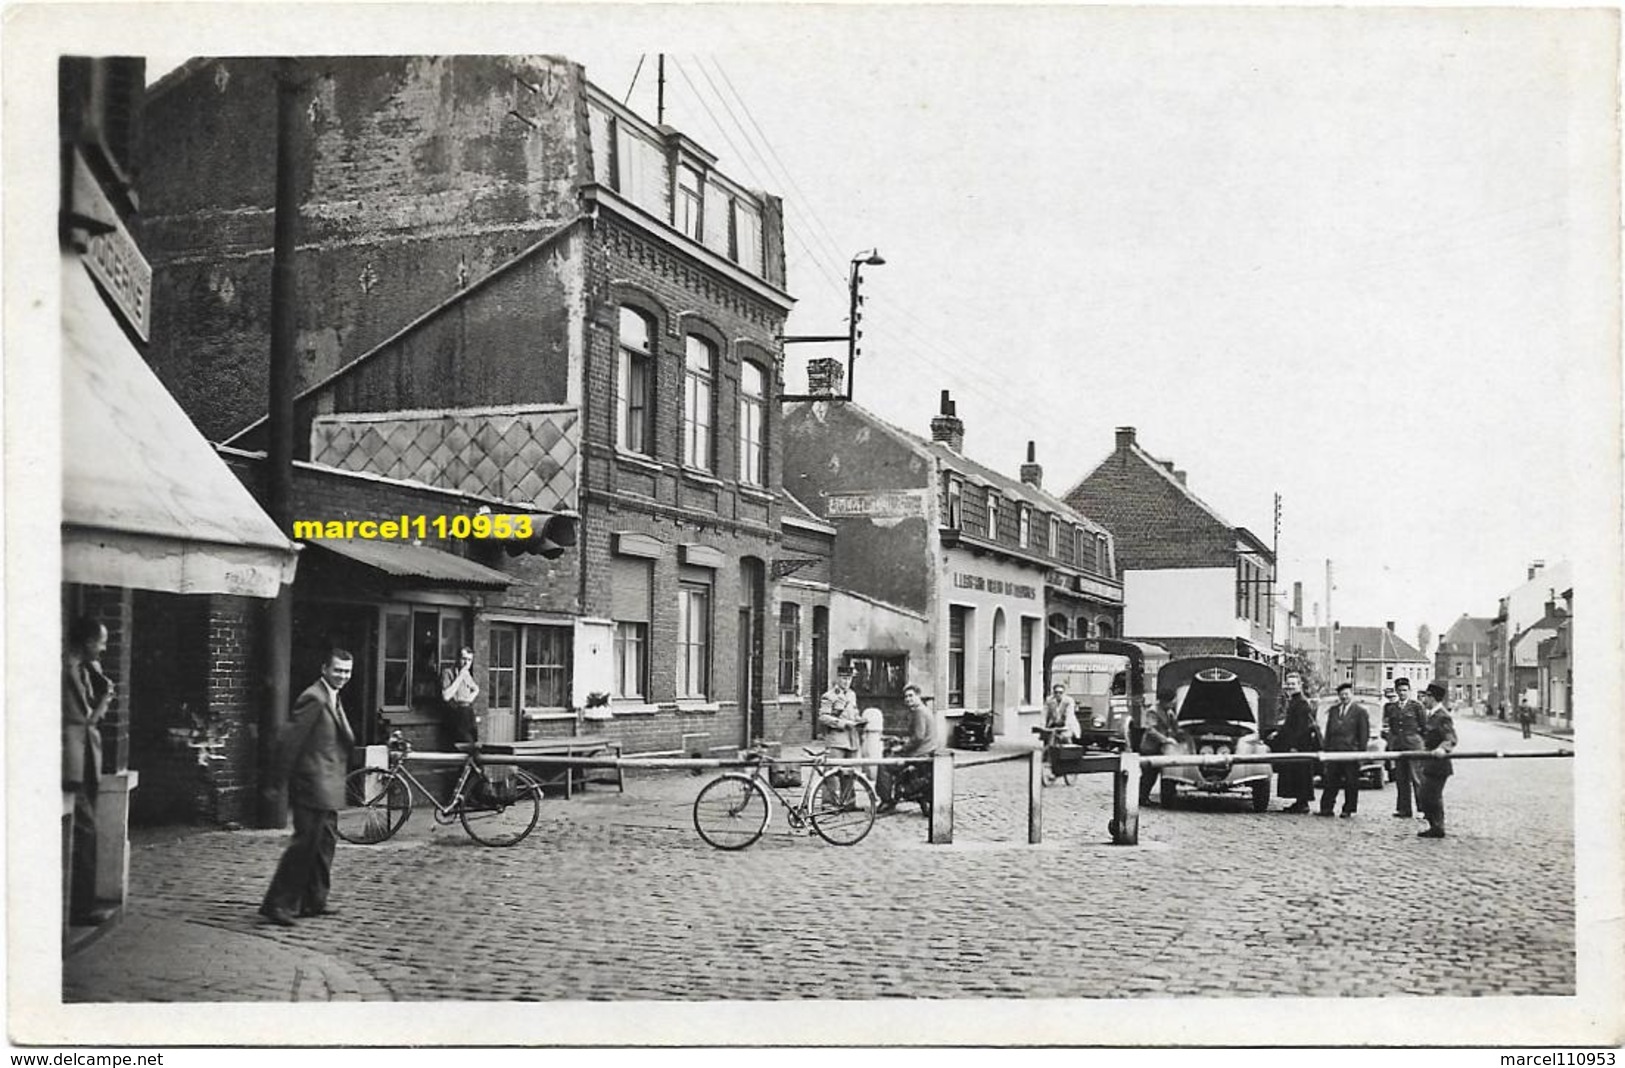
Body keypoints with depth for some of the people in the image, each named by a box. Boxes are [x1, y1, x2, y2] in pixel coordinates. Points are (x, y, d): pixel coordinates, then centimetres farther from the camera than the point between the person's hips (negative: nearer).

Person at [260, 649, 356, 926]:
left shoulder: (333, 699, 15)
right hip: (312, 784, -10)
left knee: (325, 842, 15)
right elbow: (288, 740, -18)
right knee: (306, 842, -9)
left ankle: (314, 902, 23)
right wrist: (280, 780, -16)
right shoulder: (314, 698, -17)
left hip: (328, 787, 10)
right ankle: (276, 904, -5)